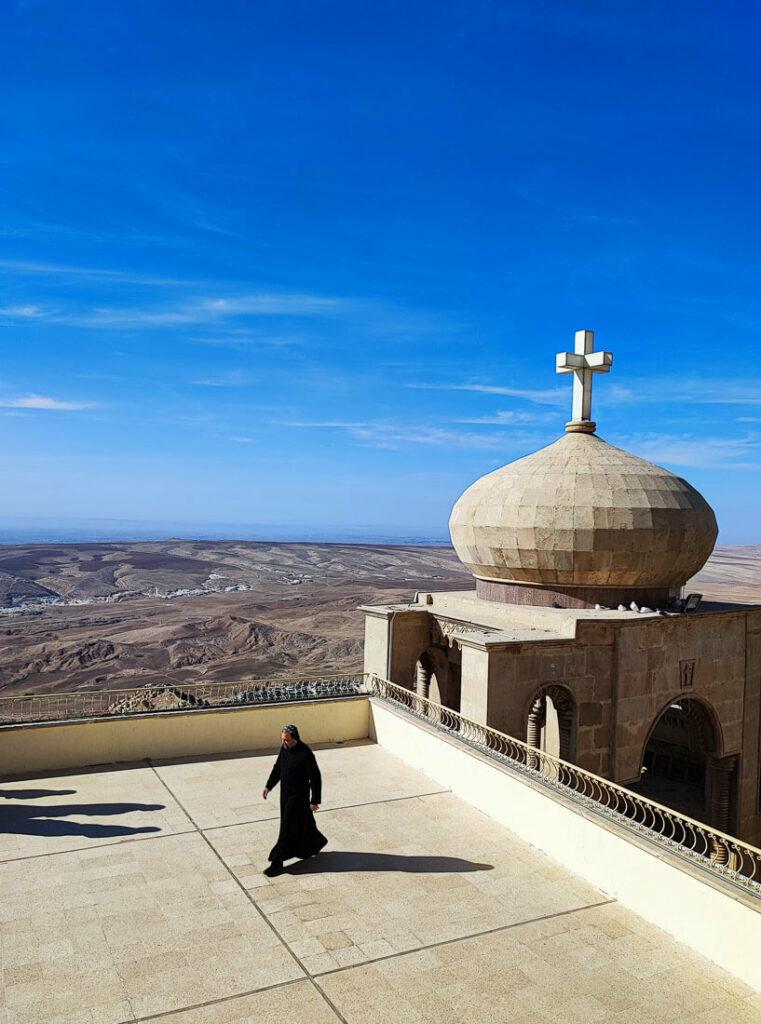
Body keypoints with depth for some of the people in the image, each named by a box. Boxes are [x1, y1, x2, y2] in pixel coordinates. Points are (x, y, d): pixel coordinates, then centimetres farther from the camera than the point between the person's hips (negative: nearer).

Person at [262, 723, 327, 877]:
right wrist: (269, 786, 11)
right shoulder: (284, 748, -2)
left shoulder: (305, 754, -24)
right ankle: (316, 843, 42)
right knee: (302, 823, 20)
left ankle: (277, 863, 4)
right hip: (285, 794, 8)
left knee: (288, 829, -3)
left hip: (298, 796, -8)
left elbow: (315, 778, -18)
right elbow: (277, 768, 14)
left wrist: (315, 801, -15)